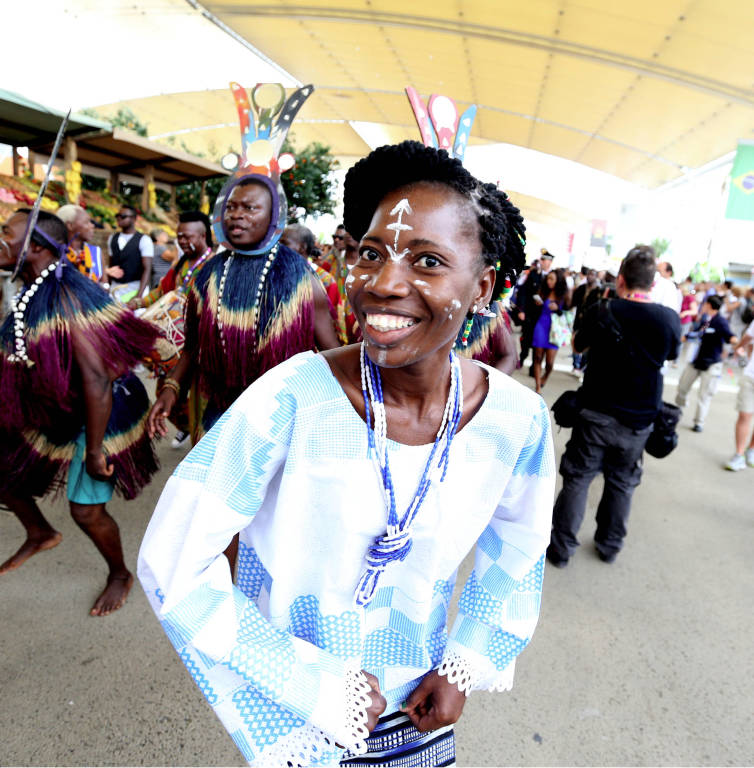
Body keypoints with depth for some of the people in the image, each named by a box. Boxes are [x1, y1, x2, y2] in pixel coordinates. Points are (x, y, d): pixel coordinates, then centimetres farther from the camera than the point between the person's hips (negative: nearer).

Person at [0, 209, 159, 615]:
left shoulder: (67, 296, -27)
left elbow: (96, 378, -31)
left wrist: (94, 450, -26)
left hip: (100, 414, -9)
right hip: (54, 412, 9)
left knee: (87, 510, -2)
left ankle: (119, 575, 27)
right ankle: (40, 534, 44)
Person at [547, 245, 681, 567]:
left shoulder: (602, 311, -12)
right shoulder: (670, 319, -7)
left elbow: (578, 345, 7)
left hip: (596, 413, -2)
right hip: (638, 420, 2)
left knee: (578, 478, 8)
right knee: (622, 484, 18)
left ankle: (561, 547, 15)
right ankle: (609, 545, 33)